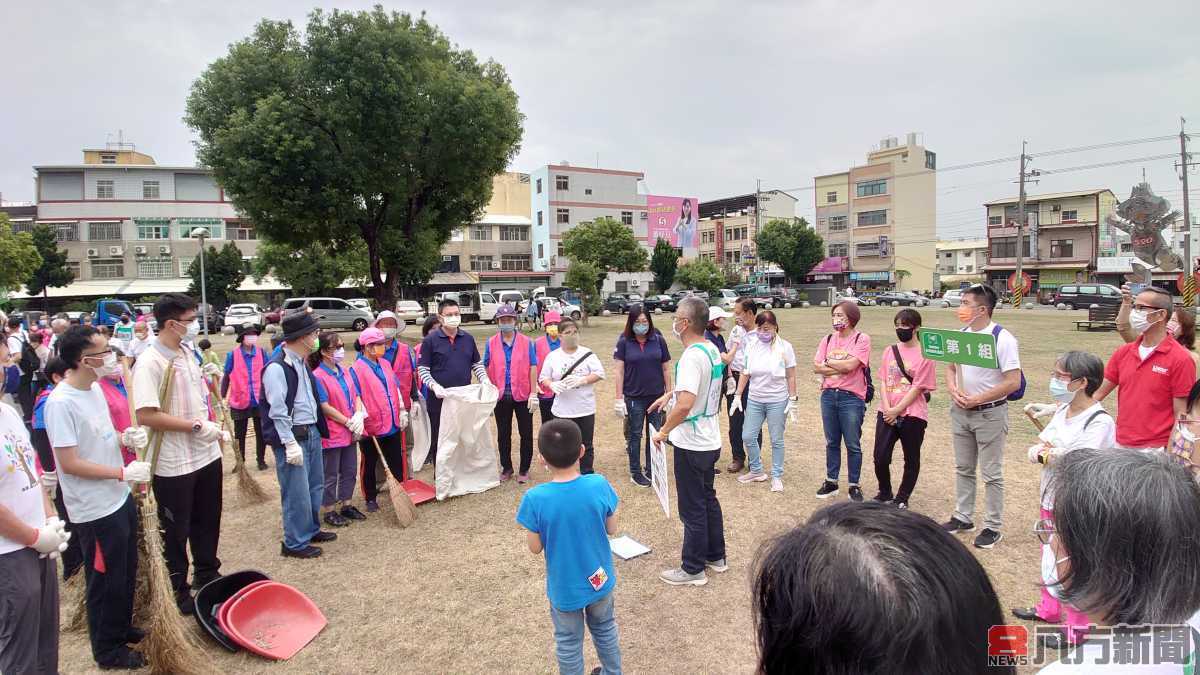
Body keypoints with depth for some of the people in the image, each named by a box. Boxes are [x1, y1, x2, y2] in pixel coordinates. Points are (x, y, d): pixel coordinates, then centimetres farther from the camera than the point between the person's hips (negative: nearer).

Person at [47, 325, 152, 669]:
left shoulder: (95, 388, 3)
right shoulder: (61, 402, -24)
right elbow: (69, 463, -24)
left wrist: (125, 437, -3)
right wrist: (123, 472, -21)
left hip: (120, 499, 8)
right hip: (95, 511, -8)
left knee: (127, 571, 23)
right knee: (105, 580, 9)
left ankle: (123, 628, 43)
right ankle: (108, 650, 28)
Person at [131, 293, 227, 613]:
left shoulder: (188, 353, 6)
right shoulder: (149, 362, -19)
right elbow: (147, 415, -25)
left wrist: (216, 428, 6)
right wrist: (197, 426, -21)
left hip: (206, 454, 7)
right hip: (174, 464, -7)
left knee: (207, 521, 22)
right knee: (176, 531, 10)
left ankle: (207, 573, 41)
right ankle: (177, 590, 28)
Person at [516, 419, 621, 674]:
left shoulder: (535, 499, -26)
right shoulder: (599, 485, -21)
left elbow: (535, 548, -13)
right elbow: (612, 529, -6)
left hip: (564, 588, -3)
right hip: (600, 580, 3)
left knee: (568, 642, 22)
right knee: (605, 628, 29)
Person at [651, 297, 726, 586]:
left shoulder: (692, 356, -25)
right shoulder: (712, 350, 4)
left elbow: (685, 404, -34)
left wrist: (664, 431, -21)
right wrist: (669, 394, 24)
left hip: (691, 444, -9)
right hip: (710, 440, 9)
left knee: (693, 508, 4)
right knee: (708, 499, 21)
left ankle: (693, 569, 18)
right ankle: (716, 556, 35)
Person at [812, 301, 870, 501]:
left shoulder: (862, 339, -6)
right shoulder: (828, 339, 8)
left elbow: (850, 365, -19)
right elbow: (816, 367, -1)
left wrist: (828, 361, -4)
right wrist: (841, 368, -11)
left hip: (852, 397, -5)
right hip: (828, 395, 5)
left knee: (853, 445, 5)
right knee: (832, 442, 14)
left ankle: (854, 486, 18)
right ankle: (831, 482, 25)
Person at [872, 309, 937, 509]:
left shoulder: (924, 354, -6)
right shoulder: (890, 351, 9)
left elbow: (917, 388, -10)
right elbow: (884, 382, 7)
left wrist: (896, 410, -12)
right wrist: (886, 408, -6)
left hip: (912, 414, -4)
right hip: (887, 413, 4)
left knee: (911, 459, 9)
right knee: (880, 457, 2)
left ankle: (902, 498, 25)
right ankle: (885, 494, 24)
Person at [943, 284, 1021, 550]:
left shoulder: (1002, 339, -16)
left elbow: (1013, 382, -19)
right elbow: (950, 368, 13)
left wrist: (977, 399, -19)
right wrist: (954, 391, -7)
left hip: (990, 413, -6)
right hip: (960, 411, 6)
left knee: (991, 473, 5)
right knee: (963, 468, 16)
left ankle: (993, 527, 18)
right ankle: (963, 517, 30)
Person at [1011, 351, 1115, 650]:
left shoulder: (1099, 422, -21)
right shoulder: (1061, 411, 3)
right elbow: (1035, 448, 3)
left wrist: (1051, 453, -15)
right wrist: (1038, 453, -18)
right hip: (1051, 498, 8)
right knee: (1050, 558, 22)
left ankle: (1077, 628, 24)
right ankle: (1049, 609, 41)